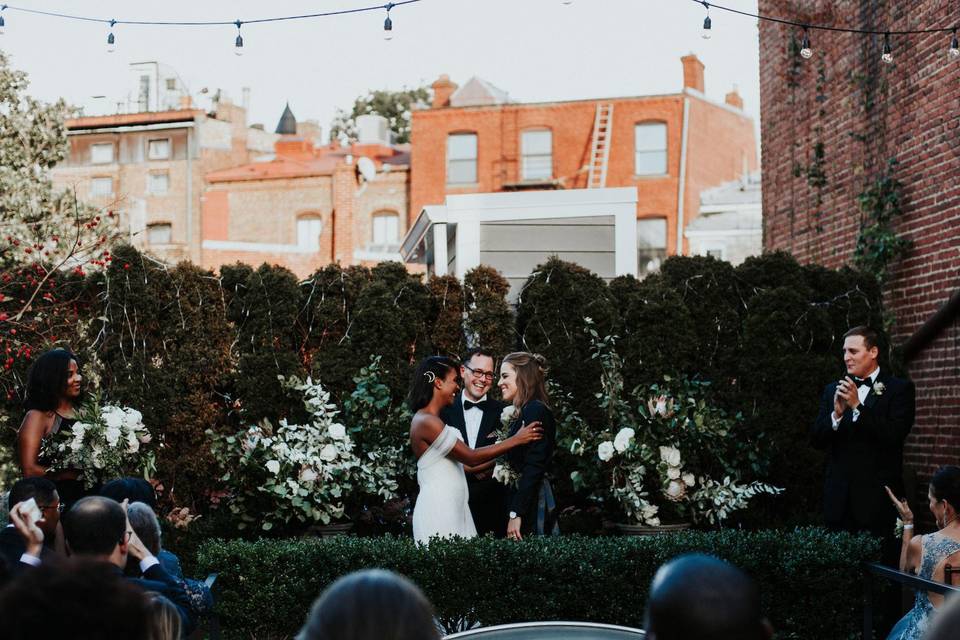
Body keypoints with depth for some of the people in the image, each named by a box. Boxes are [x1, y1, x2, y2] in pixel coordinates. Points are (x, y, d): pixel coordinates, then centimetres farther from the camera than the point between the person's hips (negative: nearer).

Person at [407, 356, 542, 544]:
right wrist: (515, 440, -7)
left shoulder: (431, 420, 16)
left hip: (452, 507, 9)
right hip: (437, 509, -9)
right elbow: (471, 457, -12)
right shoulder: (426, 422, -14)